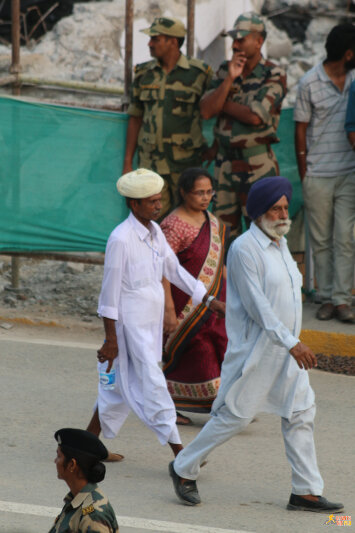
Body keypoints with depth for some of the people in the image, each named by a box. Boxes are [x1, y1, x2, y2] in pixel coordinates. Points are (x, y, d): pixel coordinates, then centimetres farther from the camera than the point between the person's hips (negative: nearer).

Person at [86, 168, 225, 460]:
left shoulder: (154, 231, 6)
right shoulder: (121, 239, -18)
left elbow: (174, 270, 17)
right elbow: (110, 292, -15)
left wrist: (209, 300, 13)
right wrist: (111, 340, -14)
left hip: (151, 323, 9)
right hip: (131, 324, -9)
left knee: (124, 387, 15)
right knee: (152, 386, -6)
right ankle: (179, 453, -5)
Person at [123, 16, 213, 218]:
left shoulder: (199, 73, -3)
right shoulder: (144, 74, 8)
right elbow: (136, 119, 12)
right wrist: (128, 162, 10)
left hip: (186, 163, -3)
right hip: (151, 162, 3)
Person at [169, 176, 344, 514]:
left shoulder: (280, 243, 11)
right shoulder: (244, 249, -17)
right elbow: (257, 305, -21)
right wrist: (291, 343, -24)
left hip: (286, 348, 8)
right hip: (255, 349, -8)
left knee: (300, 414, 5)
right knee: (235, 416, -2)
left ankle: (306, 491, 8)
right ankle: (183, 469, 14)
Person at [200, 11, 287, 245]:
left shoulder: (274, 76, -6)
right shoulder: (225, 70, 10)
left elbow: (255, 116, -18)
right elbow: (206, 110, -1)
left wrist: (222, 105, -4)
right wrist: (229, 79, -10)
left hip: (257, 164, -5)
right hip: (225, 162, 5)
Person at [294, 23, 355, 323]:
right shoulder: (310, 82, -3)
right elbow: (301, 129, 2)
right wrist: (303, 173, 1)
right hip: (318, 175, -2)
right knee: (321, 241, 5)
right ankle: (326, 298, 11)